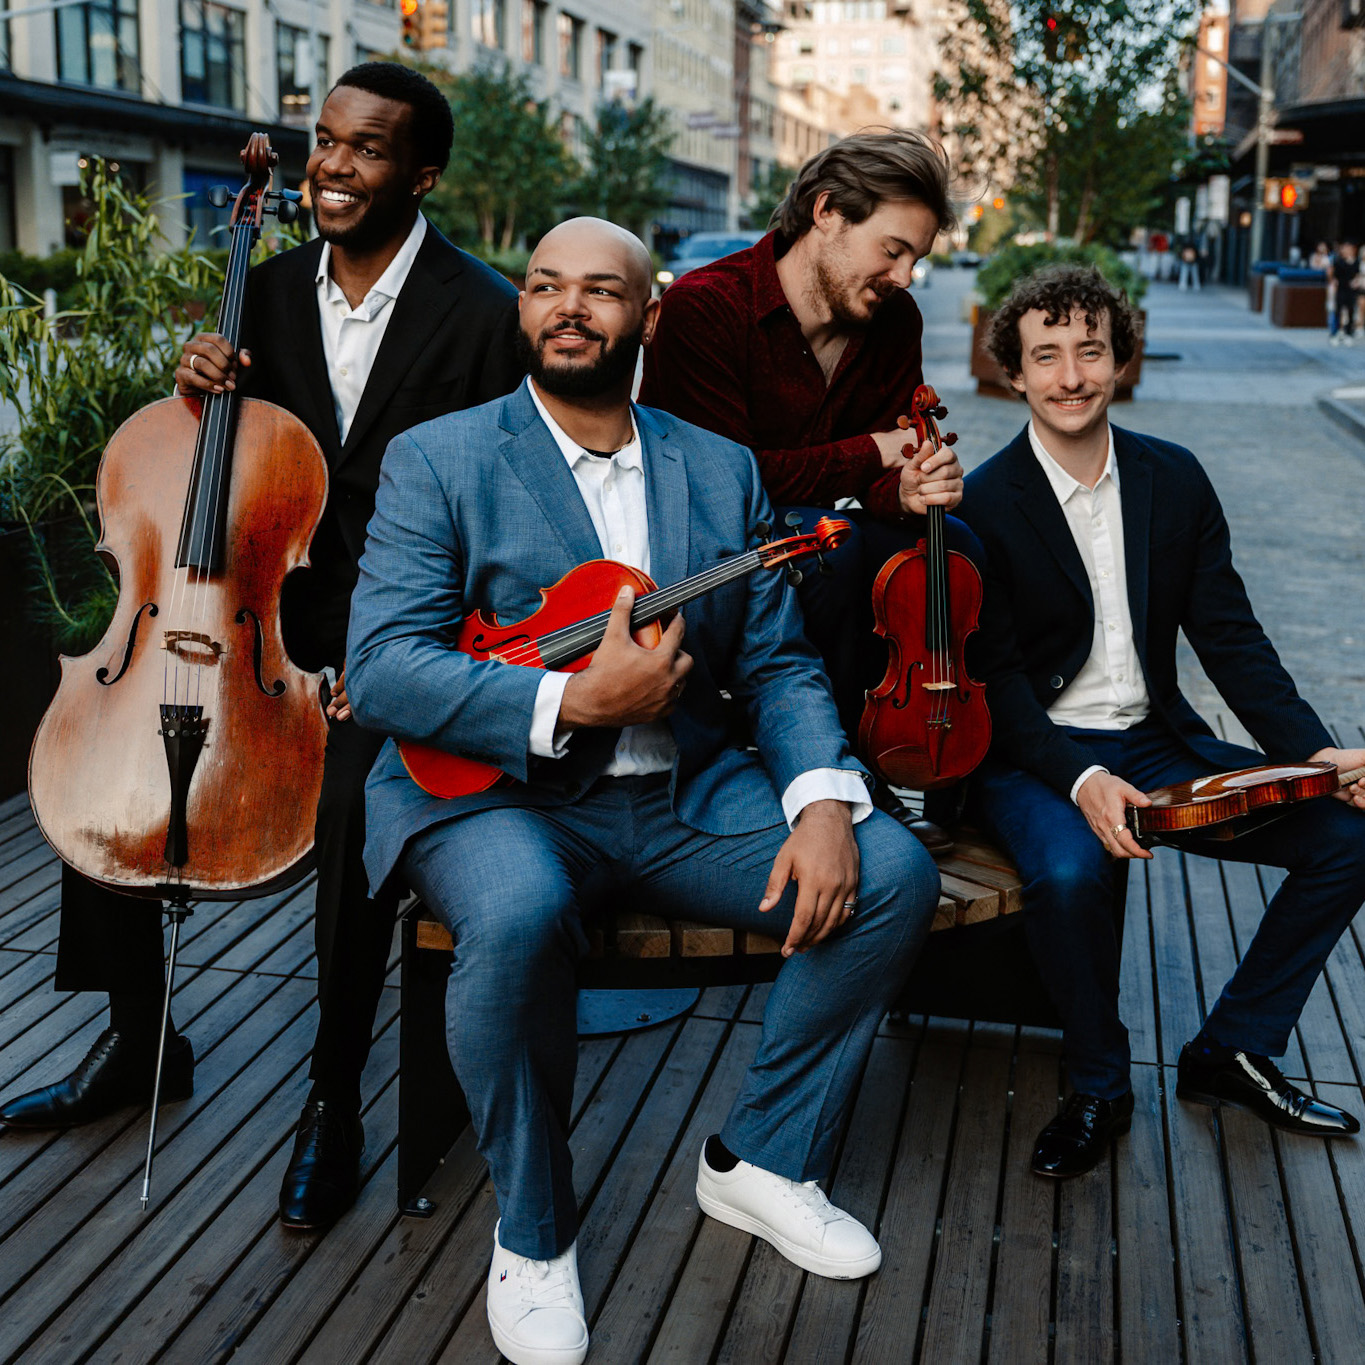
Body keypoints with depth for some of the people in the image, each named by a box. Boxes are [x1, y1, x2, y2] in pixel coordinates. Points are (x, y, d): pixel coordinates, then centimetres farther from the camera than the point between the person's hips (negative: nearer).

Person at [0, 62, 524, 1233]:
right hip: (281, 610, 6)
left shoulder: (484, 316, -10)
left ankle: (336, 1095, -7)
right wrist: (205, 386, -5)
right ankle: (139, 1044, 15)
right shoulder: (274, 291, 8)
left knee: (349, 803, -31)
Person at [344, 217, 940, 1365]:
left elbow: (777, 665, 7)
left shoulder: (722, 470, 12)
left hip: (685, 793, 4)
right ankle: (534, 1235, -7)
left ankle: (764, 1160, 9)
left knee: (894, 875, -13)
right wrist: (575, 701, -22)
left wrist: (823, 798, -13)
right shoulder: (437, 461, 0)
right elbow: (382, 670, -12)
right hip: (496, 788, -4)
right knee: (519, 914, -36)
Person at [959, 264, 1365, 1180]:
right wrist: (1080, 780, -27)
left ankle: (1232, 1052, 8)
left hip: (1156, 742, 5)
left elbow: (1230, 637, 5)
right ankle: (1099, 1087, -7)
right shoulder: (984, 503, -9)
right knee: (1070, 872, -36)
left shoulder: (1176, 479, 5)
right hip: (1035, 755, -5)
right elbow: (995, 680, -11)